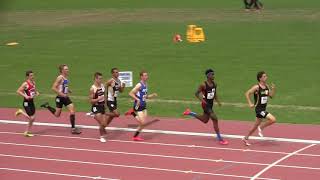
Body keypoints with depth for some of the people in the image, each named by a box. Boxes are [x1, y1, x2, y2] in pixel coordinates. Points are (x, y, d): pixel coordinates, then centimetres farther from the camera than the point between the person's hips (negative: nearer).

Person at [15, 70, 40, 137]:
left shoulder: (33, 83, 7)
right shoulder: (25, 84, -15)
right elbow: (18, 91, -16)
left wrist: (36, 93, 6)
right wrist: (25, 96, -24)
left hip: (31, 102, 8)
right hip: (26, 102, -8)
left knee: (33, 118, 7)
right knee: (31, 118, -11)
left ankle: (27, 132, 19)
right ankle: (21, 112, 14)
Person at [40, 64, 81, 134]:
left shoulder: (66, 77, 8)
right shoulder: (60, 78, -16)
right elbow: (53, 88, -21)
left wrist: (68, 90, 11)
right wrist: (62, 94, -22)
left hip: (66, 97, 7)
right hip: (60, 98, -7)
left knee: (72, 111, -7)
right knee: (57, 114, 6)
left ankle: (73, 128, -2)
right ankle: (47, 106, 29)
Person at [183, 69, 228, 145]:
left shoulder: (214, 84, 1)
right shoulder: (203, 85, -18)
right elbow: (197, 93, -11)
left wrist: (218, 101, 2)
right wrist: (202, 100, -26)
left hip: (211, 104, 8)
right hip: (206, 104, -8)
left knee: (205, 120, 22)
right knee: (215, 119, -13)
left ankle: (189, 113, 39)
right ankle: (220, 139, -7)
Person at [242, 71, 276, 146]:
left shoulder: (267, 86, 7)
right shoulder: (257, 87, -15)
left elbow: (271, 95, 11)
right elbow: (247, 93, -14)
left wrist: (273, 89, -7)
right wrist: (250, 104, -18)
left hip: (263, 109, 8)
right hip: (259, 108, -8)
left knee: (256, 125, 17)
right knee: (273, 119, -20)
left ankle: (246, 138, 30)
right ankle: (261, 128, 1)